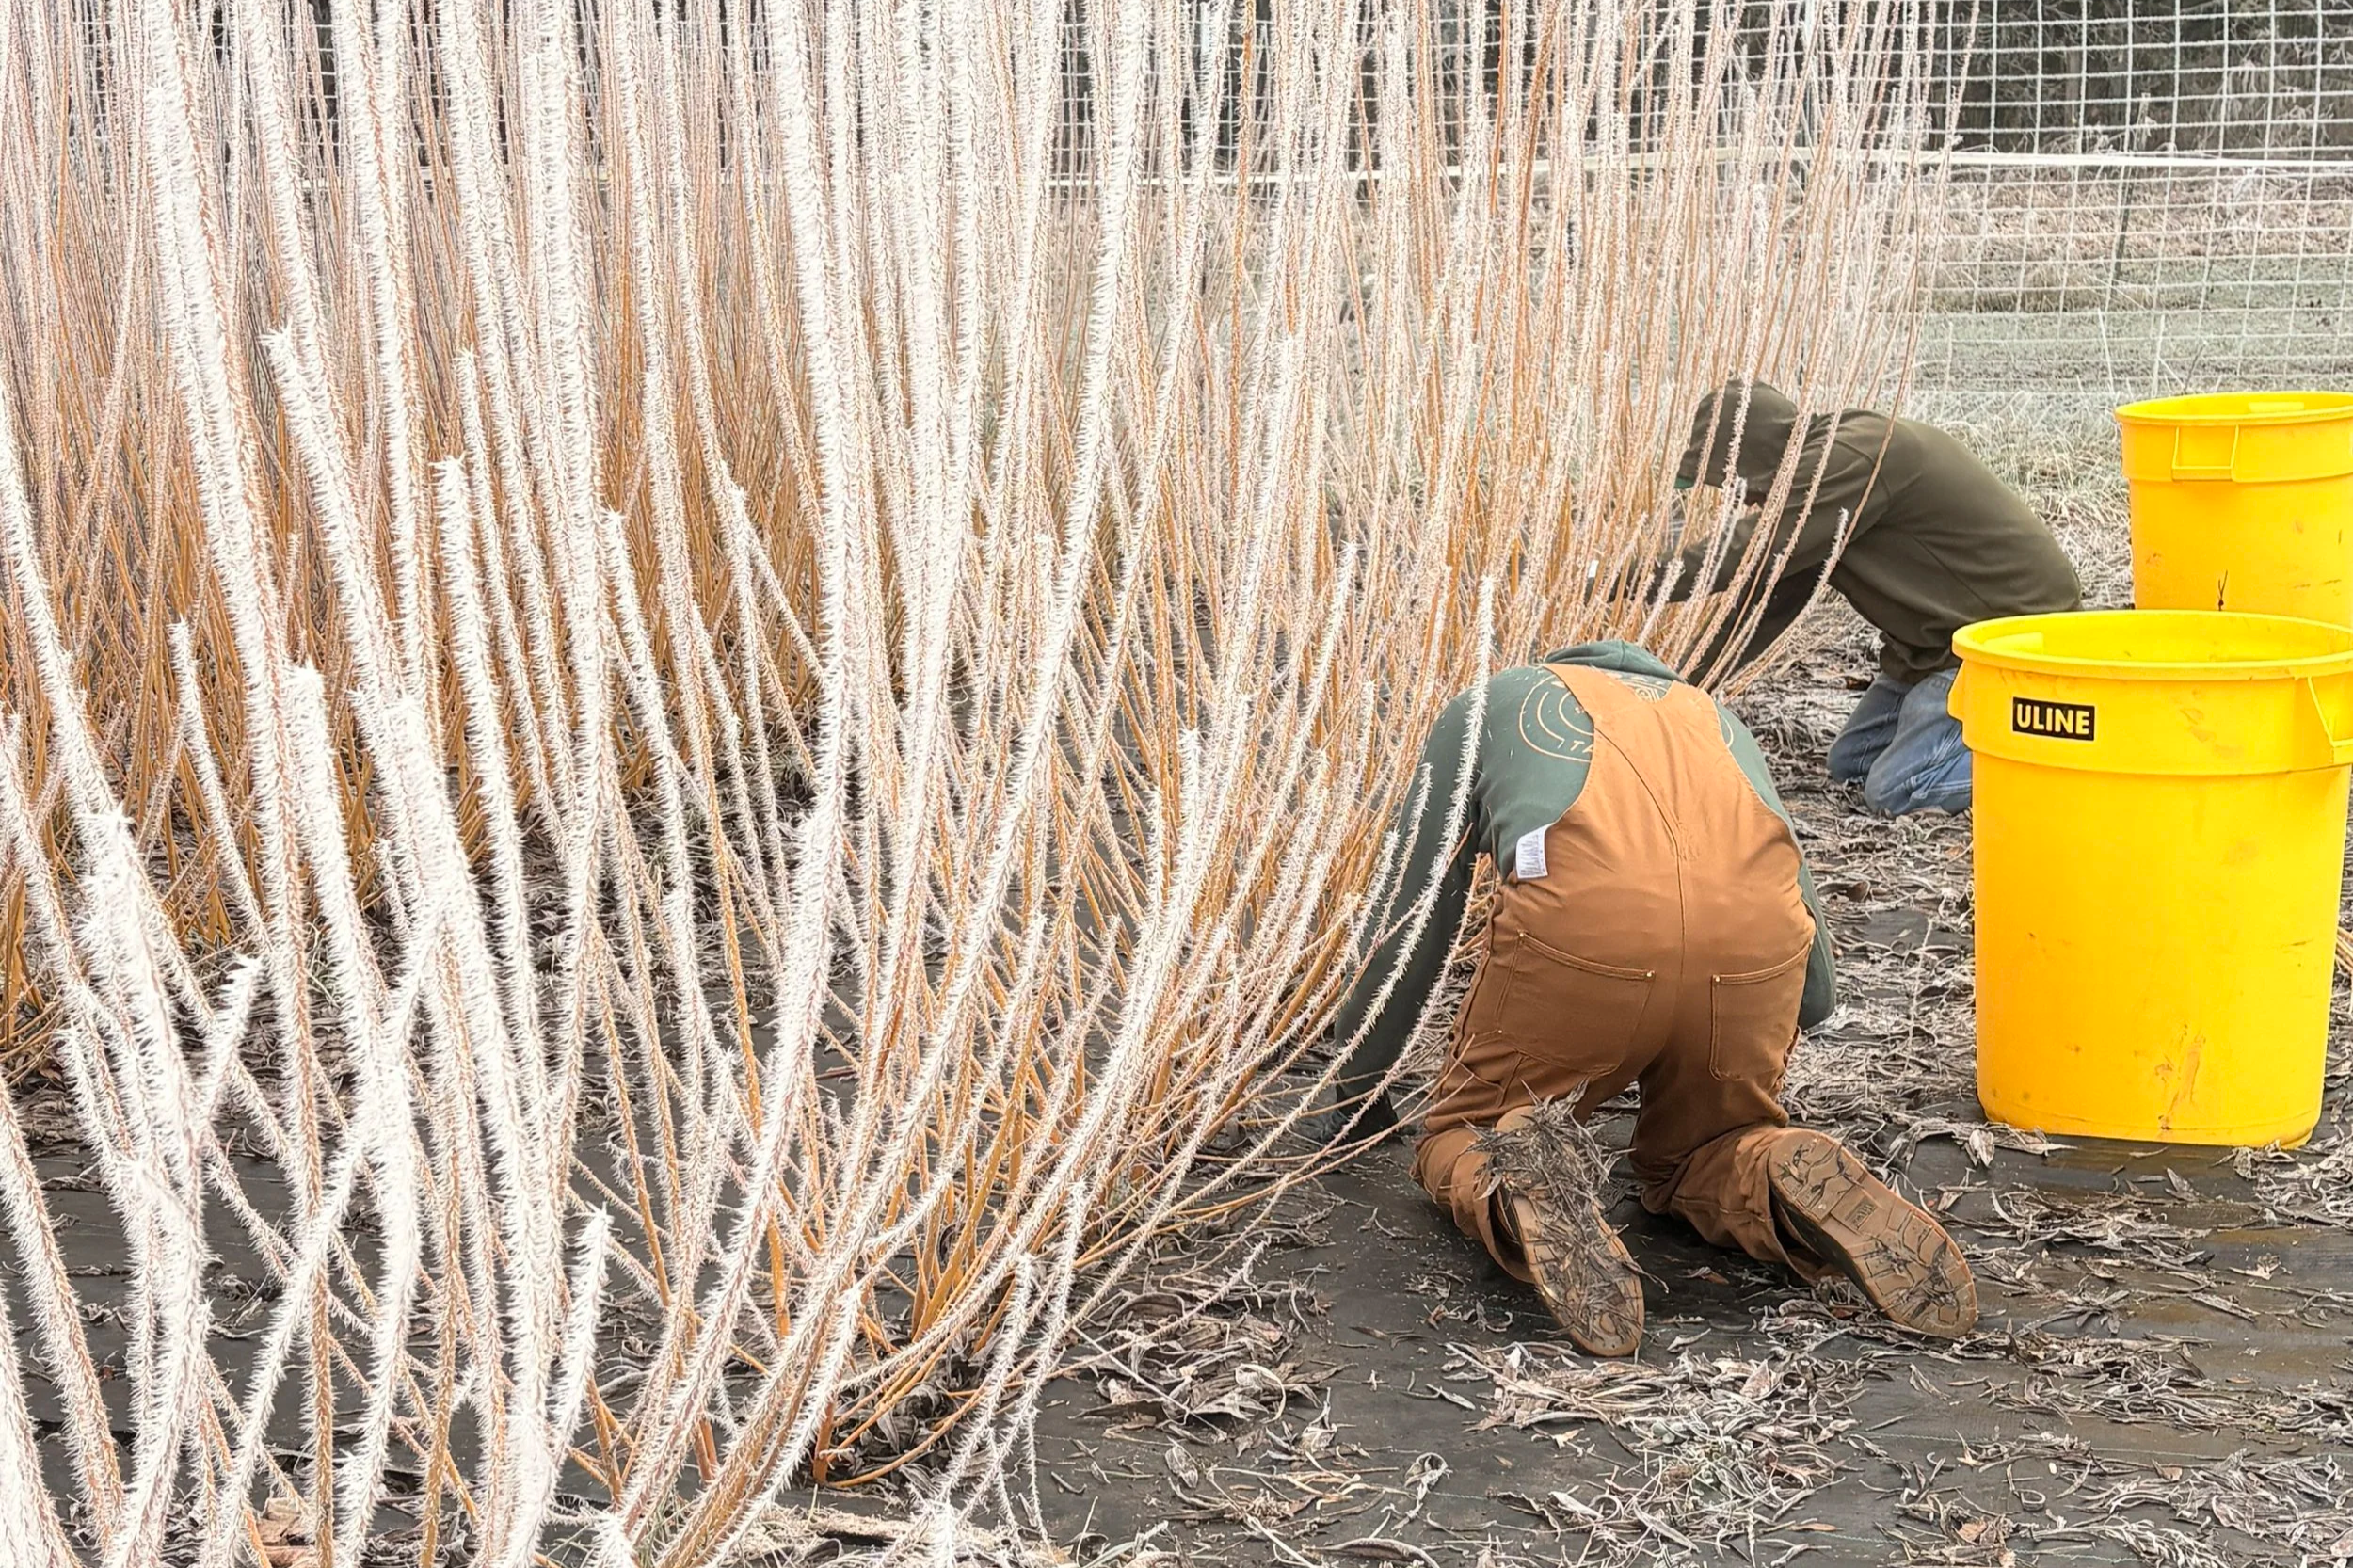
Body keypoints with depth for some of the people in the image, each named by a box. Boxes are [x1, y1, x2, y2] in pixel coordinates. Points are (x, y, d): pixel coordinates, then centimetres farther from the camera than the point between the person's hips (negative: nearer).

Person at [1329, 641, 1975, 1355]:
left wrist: (1359, 1092, 45)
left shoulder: (1483, 709, 34)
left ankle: (1516, 1197, -14)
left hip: (1581, 923, -3)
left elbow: (1412, 924, 32)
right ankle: (1796, 1190, -5)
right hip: (1757, 938, 3)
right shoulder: (1711, 716, 40)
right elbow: (1816, 988, 36)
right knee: (1698, 1158, 27)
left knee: (1463, 1139, 20)